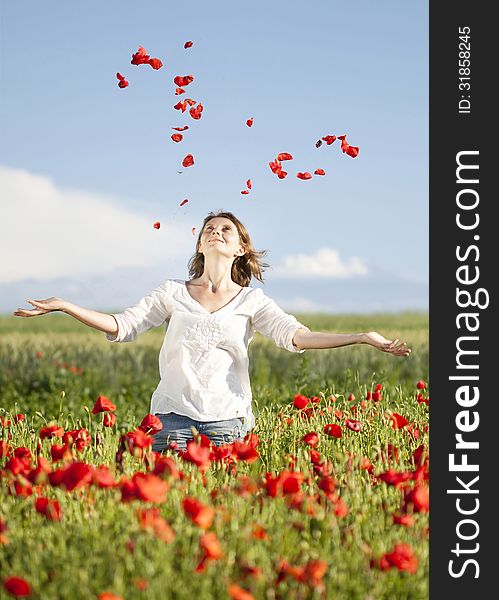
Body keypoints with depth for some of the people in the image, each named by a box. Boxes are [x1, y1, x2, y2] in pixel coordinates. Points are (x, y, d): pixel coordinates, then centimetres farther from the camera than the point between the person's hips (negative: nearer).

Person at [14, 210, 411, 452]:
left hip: (226, 416, -1)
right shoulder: (174, 293, 11)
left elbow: (295, 336, -5)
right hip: (174, 411, 1)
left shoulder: (251, 300, 7)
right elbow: (123, 326, 7)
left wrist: (365, 337, -16)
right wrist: (62, 306, -3)